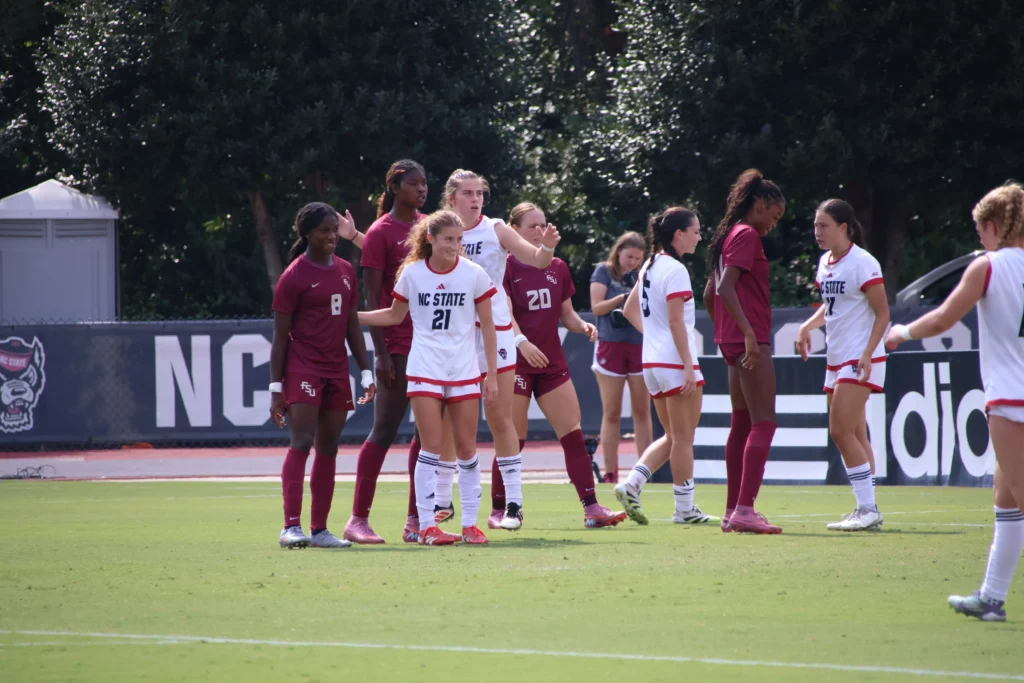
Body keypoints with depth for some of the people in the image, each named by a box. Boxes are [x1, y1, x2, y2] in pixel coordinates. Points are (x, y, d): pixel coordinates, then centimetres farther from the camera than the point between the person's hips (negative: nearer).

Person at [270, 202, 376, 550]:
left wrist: (366, 371, 13)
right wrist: (276, 388, -9)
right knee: (302, 443, -15)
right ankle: (291, 526, -19)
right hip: (302, 368, -6)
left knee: (328, 449, 6)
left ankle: (319, 529, 9)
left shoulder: (345, 271, 13)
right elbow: (280, 336, -5)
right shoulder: (294, 276, -6)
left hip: (337, 370, 6)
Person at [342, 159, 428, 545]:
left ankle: (416, 521, 11)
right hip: (398, 346, -7)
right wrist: (380, 353, -16)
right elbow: (372, 297, -10)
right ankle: (358, 519, -1)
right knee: (385, 430, -5)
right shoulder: (380, 233, -7)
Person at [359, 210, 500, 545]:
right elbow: (395, 315, 14)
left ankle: (470, 524, 10)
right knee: (432, 446, -6)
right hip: (425, 371, -1)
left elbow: (487, 326, 3)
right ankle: (427, 525, -2)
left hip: (464, 372, 1)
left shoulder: (474, 275, -2)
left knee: (466, 448, 2)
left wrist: (492, 375, 0)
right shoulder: (412, 273, 0)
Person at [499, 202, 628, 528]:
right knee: (513, 440, -3)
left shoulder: (557, 268, 12)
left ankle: (591, 508, -4)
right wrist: (522, 342, -33)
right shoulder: (506, 267, -6)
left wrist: (582, 326, -4)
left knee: (574, 435, -3)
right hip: (516, 363, -5)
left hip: (552, 363, 5)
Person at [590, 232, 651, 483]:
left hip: (640, 346, 3)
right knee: (611, 413, 0)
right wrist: (623, 297, -17)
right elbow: (597, 307, -4)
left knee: (642, 411, 1)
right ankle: (610, 474, 2)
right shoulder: (604, 272, 3)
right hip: (611, 346, -3)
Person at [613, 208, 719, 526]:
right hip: (675, 362, -9)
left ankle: (631, 484, 0)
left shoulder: (650, 266, 13)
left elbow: (629, 310, 22)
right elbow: (676, 322, -19)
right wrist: (689, 365, -20)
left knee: (673, 436, 15)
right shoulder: (675, 270, -14)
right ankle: (684, 509, 5)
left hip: (651, 362, 9)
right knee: (683, 438, 0)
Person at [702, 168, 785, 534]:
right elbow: (725, 288, -21)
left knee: (742, 423, 13)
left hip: (732, 340, 10)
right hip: (749, 340, -10)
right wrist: (748, 333, -25)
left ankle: (733, 511, 15)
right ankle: (744, 508, -20)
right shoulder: (747, 235, -10)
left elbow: (710, 294, 23)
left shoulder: (729, 235, 18)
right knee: (763, 423, -12)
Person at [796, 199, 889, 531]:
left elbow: (882, 313, -13)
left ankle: (868, 509, -12)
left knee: (841, 430, -14)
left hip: (860, 360, -9)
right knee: (854, 436, 8)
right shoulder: (825, 263, 11)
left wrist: (868, 354, -22)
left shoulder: (863, 264, -13)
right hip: (837, 359, 9)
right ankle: (865, 510, 11)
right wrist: (808, 326, 7)